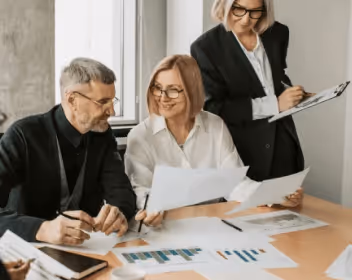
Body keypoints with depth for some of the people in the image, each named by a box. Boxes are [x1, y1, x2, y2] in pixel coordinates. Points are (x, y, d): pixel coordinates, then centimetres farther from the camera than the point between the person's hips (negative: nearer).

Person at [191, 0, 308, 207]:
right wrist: (274, 104, -20)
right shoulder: (206, 47, -12)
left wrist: (294, 95, 0)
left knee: (287, 205, 12)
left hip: (283, 148, 4)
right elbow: (214, 109, -16)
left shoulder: (278, 34, 3)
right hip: (243, 156, -4)